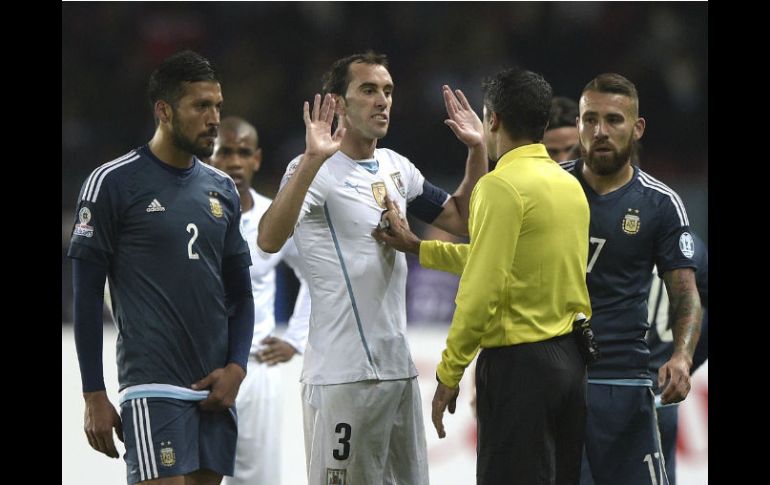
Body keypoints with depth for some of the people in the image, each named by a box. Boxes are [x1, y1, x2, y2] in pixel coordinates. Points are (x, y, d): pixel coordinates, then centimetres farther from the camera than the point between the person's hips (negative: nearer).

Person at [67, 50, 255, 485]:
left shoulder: (222, 190, 14)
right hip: (153, 389, -6)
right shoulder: (113, 183, -5)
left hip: (215, 390, 6)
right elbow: (87, 297, -5)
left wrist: (236, 367, 4)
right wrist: (95, 396, -8)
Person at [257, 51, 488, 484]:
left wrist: (477, 151, 9)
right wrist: (313, 161, -37)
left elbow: (463, 220, 22)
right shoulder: (317, 171, -11)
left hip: (400, 368, 8)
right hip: (343, 377, -8)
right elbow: (269, 240, -28)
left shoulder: (396, 168, 12)